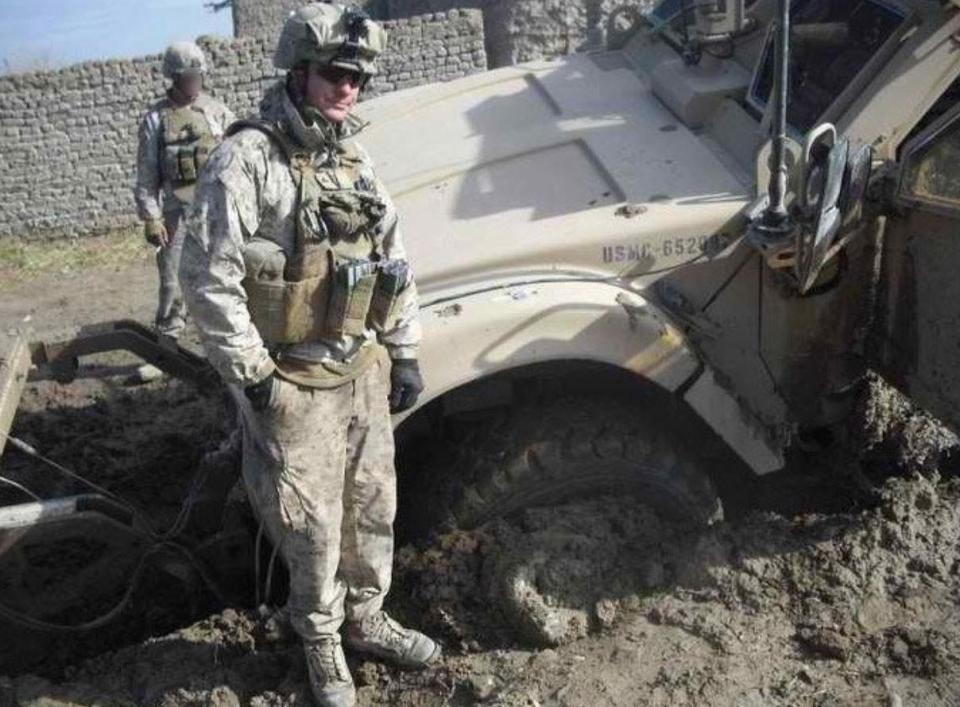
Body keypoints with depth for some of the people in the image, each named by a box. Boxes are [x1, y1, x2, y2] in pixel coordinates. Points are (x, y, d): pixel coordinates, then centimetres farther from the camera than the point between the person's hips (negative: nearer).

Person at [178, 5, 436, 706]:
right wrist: (251, 375, -15)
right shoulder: (248, 158, -14)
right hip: (294, 382, -6)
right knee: (312, 524, 7)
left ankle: (366, 617, 38)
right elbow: (208, 277, -16)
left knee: (374, 505, 17)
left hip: (364, 371, 6)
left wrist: (405, 353, 13)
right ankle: (322, 642, 29)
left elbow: (395, 259, 14)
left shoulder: (356, 159, 8)